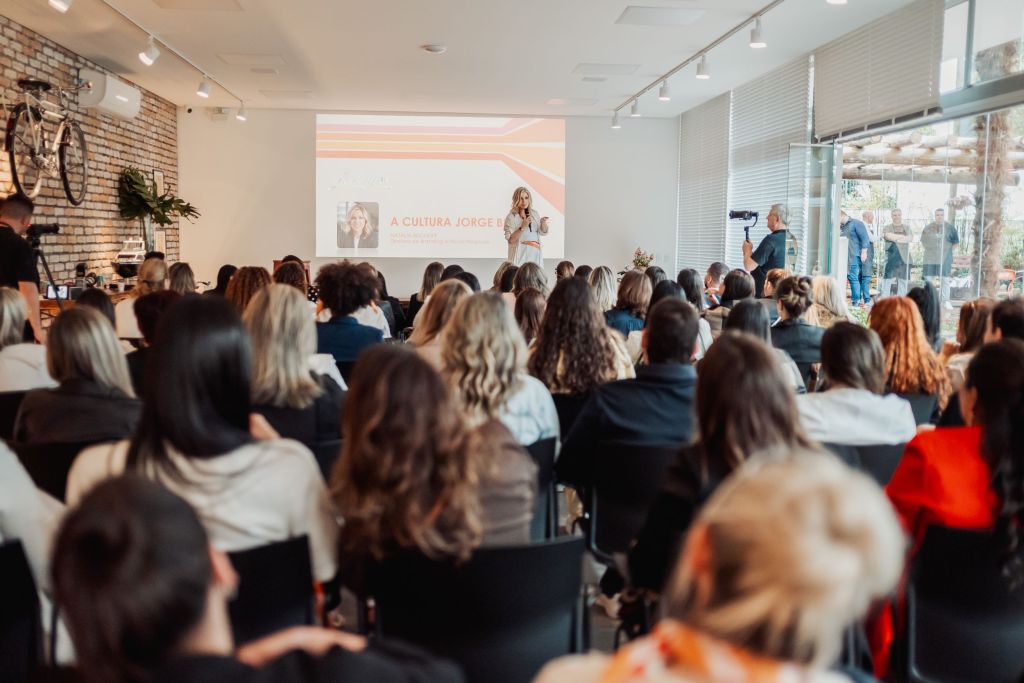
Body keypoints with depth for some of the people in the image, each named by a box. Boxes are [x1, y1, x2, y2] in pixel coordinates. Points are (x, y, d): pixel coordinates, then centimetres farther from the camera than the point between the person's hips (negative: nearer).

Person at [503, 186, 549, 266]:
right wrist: (522, 227, -21)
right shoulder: (511, 217, -6)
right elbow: (510, 240, -12)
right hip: (520, 255, -4)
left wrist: (543, 223, -11)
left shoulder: (534, 214, 9)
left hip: (535, 254, 4)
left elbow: (543, 232, 9)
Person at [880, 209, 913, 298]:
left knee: (903, 280, 4)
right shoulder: (887, 228, 8)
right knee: (887, 280, -8)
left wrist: (896, 238, -12)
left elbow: (911, 238, -1)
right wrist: (903, 236, -10)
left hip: (904, 258, 3)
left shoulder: (907, 227, 17)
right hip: (891, 258, -3)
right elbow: (889, 236, -14)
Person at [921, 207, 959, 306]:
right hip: (930, 259, 2)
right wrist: (928, 250, 8)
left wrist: (950, 251, 0)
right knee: (928, 279, 5)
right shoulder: (928, 227, 8)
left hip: (944, 258, -2)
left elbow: (956, 242, 7)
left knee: (945, 280, -3)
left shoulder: (949, 227, 1)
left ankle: (946, 301, 0)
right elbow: (923, 241, 18)